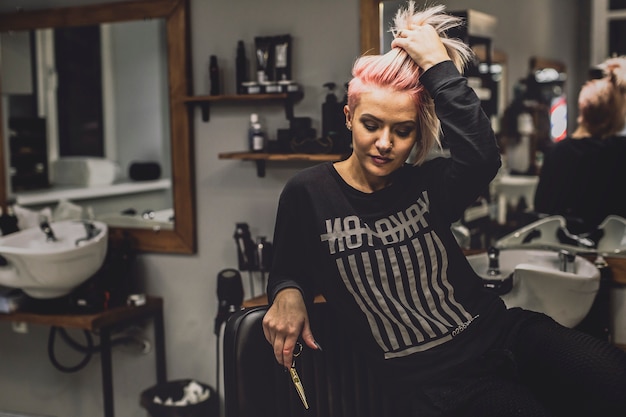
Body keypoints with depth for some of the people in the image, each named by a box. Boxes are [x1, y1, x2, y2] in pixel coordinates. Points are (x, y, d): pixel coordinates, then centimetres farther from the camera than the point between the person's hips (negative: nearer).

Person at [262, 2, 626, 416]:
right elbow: (289, 270, 15)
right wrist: (288, 295, -10)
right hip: (427, 378, -3)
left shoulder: (427, 183, 7)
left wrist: (438, 65, -12)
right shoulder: (309, 193, 3)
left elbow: (482, 158, -15)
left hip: (498, 331, 3)